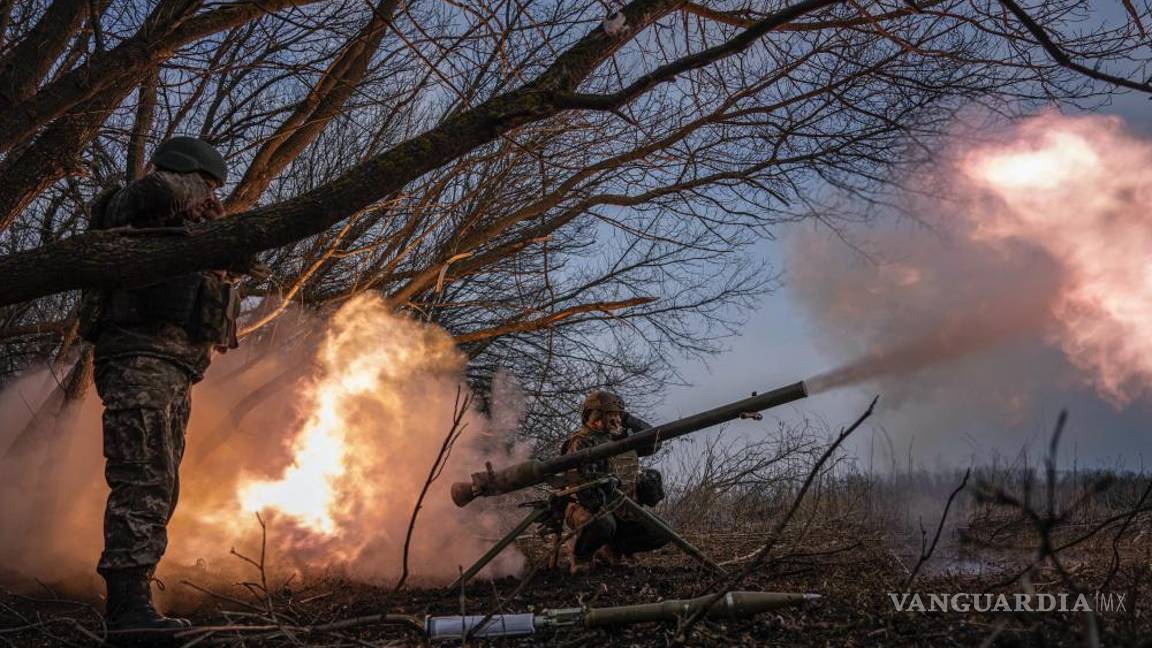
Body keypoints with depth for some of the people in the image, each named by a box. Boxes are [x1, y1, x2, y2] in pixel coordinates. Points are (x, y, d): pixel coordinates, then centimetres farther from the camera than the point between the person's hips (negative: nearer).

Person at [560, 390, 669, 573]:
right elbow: (580, 482, -21)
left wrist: (629, 420, 8)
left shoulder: (621, 438, 15)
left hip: (620, 512, 7)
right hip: (590, 510, -7)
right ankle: (579, 552, -7)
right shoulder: (581, 443, -10)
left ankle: (611, 549, 12)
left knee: (661, 533, -7)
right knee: (602, 524, -41)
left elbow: (654, 442, 16)